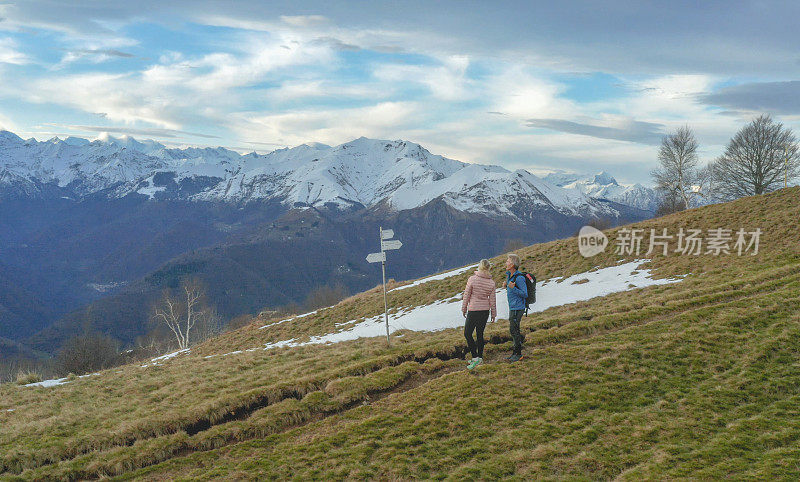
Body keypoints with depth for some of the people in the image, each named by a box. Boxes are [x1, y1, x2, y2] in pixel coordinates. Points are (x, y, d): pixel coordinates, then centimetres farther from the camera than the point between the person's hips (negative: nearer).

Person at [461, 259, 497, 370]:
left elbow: (466, 296, -7)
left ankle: (475, 357, -5)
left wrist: (464, 309, 5)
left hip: (473, 310, -5)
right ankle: (479, 358, 19)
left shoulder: (472, 279, -12)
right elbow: (492, 300, 4)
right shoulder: (491, 282, -2)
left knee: (467, 334, 4)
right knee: (480, 334, 13)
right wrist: (494, 314, 13)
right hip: (485, 311, 5)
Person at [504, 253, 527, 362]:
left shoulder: (519, 278, -18)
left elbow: (525, 294, -18)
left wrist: (513, 288, -26)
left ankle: (518, 354, 0)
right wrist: (506, 285, 6)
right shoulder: (509, 275, 10)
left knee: (513, 329, -8)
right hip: (512, 307, 9)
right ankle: (515, 353, 19)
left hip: (517, 308, -9)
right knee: (514, 330, 13)